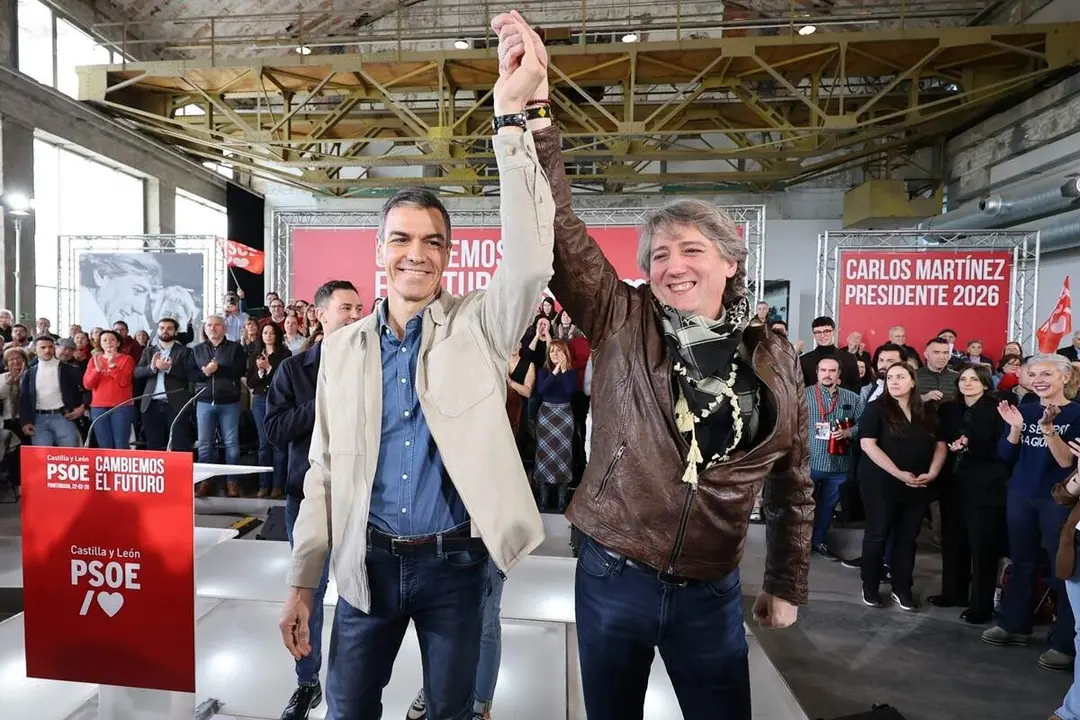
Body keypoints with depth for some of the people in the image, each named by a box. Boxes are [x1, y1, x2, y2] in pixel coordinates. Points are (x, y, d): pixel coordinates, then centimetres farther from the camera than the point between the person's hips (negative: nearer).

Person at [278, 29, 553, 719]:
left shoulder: (478, 326, -7)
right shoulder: (342, 347, 1)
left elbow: (529, 263, -26)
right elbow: (324, 473, 4)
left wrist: (511, 118, -27)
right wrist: (303, 583, 3)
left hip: (455, 561, -1)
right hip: (368, 561, 2)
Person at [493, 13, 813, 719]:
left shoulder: (776, 358, -3)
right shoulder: (623, 324, -9)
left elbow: (793, 485, 6)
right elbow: (558, 230, -21)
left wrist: (788, 586, 10)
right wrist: (532, 108, -29)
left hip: (710, 596, 1)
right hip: (611, 579, 0)